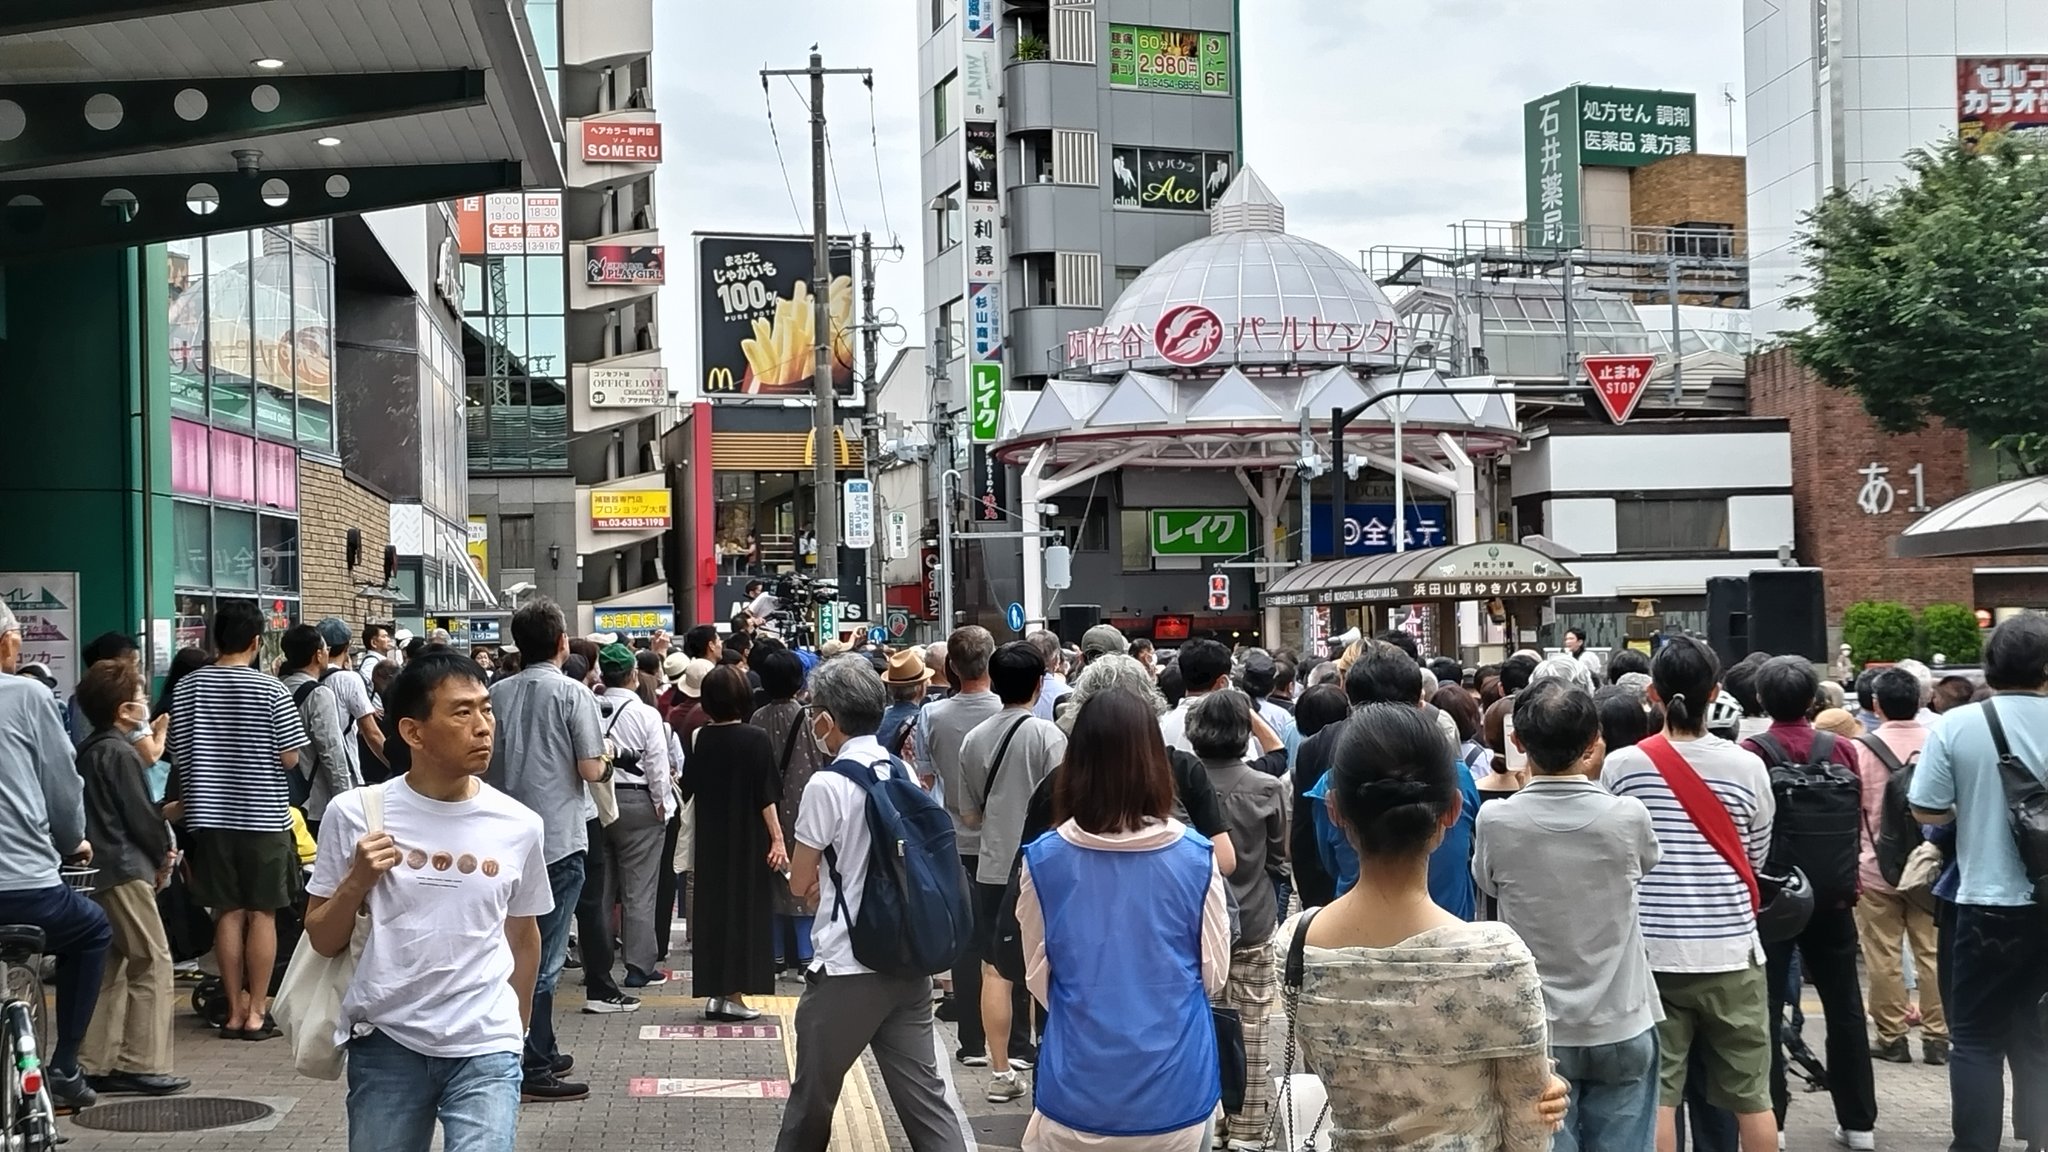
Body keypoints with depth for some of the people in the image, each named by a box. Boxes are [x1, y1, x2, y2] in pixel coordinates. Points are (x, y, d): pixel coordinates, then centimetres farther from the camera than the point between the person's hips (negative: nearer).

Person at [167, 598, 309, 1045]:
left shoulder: (187, 687, -1)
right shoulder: (271, 690, -9)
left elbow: (178, 756, 2)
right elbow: (290, 758, -8)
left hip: (210, 817, 3)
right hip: (263, 816, -3)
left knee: (228, 914, 9)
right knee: (262, 914, 5)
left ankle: (235, 1010, 13)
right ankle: (256, 1013, 7)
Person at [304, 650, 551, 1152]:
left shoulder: (519, 825, 0)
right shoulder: (355, 814, -5)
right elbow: (323, 941, 3)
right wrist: (356, 881, -14)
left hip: (485, 1049, 0)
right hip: (386, 1043, 0)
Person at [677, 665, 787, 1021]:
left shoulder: (699, 739, -2)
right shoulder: (756, 739, -12)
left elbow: (687, 789, 6)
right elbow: (766, 795, -14)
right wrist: (777, 839, -11)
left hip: (709, 840, 4)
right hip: (748, 839, -4)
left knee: (712, 908, 11)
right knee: (745, 908, 3)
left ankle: (714, 992, 12)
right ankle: (734, 994, 0)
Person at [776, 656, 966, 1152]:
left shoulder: (828, 784, -14)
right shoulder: (904, 773, 5)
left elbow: (800, 884, -5)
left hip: (848, 968, -6)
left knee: (812, 1096, 11)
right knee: (924, 1094, 6)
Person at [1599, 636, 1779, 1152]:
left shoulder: (1621, 766, -6)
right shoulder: (1747, 766, -4)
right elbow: (1756, 859, 6)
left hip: (1650, 950, 0)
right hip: (1730, 950, 0)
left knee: (1655, 1094, 3)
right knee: (1751, 1096, 10)